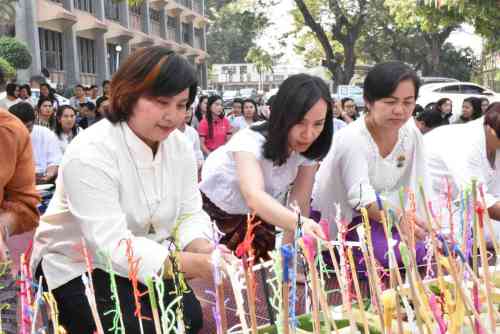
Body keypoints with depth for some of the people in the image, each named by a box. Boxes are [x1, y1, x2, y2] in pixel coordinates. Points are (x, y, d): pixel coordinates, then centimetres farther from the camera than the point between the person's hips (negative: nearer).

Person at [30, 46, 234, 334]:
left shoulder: (180, 145, -5)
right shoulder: (90, 153, -28)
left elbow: (190, 213, -5)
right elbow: (112, 244, -36)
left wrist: (202, 250, -30)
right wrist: (196, 265, -45)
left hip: (148, 261, 6)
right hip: (79, 266, -5)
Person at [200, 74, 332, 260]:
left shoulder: (310, 149, -20)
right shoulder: (251, 140, -35)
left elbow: (300, 203, -15)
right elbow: (254, 196, -53)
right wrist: (299, 223, -69)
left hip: (257, 217, 4)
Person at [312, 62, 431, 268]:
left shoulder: (412, 134, -5)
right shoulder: (351, 139, -26)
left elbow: (420, 188, -5)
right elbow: (362, 198, -37)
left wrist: (426, 228, -17)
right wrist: (398, 219, -54)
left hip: (381, 216, 6)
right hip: (335, 220, -6)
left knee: (420, 248, -10)